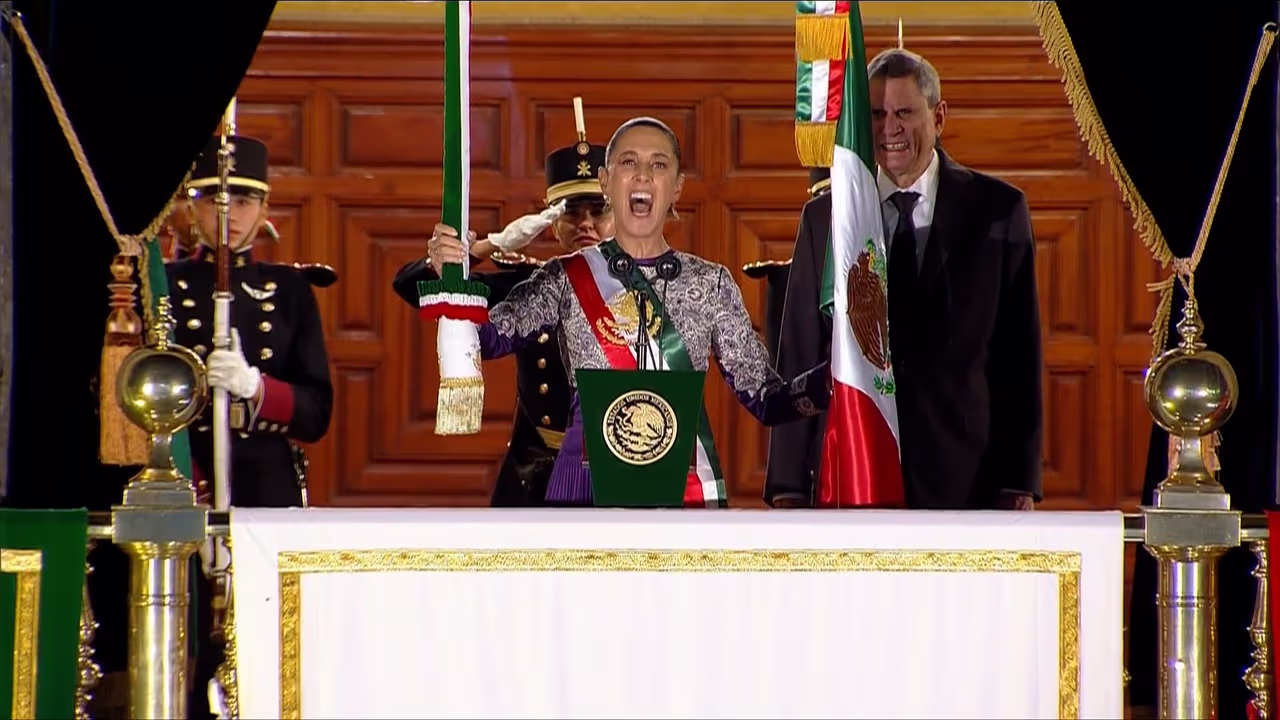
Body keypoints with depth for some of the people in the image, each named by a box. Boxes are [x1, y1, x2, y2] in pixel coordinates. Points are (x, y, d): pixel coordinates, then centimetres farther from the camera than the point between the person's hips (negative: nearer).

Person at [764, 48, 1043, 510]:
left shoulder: (999, 210, 5)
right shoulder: (824, 218, 10)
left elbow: (1019, 355, 4)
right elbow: (798, 358, 8)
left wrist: (1019, 482, -1)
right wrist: (790, 485, 1)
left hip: (966, 482, -1)